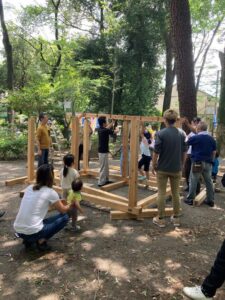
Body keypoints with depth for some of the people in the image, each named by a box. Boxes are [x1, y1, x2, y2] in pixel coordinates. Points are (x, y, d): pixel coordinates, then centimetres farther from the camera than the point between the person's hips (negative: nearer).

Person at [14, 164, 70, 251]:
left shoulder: (29, 188, 10)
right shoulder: (50, 192, -7)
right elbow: (63, 210, 9)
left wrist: (57, 201, 38)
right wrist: (69, 206, 31)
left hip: (18, 230, 7)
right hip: (32, 232, -7)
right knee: (64, 217, 9)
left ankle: (28, 240, 15)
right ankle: (41, 241, 2)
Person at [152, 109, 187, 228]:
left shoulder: (161, 133, -14)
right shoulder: (182, 133, -1)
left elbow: (156, 152, -12)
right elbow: (184, 152, 4)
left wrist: (153, 165, 1)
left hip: (162, 168, -3)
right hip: (176, 168, 4)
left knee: (161, 193, 6)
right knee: (176, 193, 14)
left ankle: (160, 219, 13)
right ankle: (176, 218, 24)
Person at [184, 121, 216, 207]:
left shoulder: (195, 137, -9)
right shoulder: (212, 139, 6)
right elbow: (214, 152, 10)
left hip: (197, 162, -5)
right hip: (208, 163, 5)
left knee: (193, 181, 2)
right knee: (209, 181, 10)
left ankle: (190, 199, 9)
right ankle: (210, 200, 18)